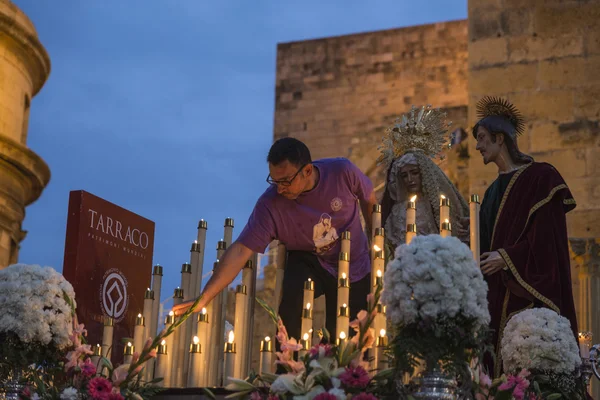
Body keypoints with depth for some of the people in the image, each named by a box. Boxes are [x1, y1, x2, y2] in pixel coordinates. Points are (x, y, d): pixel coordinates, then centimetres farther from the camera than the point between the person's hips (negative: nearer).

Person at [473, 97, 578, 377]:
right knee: (502, 366, 2)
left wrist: (506, 258, -15)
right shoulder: (494, 190, 18)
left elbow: (548, 235, -13)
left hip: (529, 294, -7)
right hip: (498, 296, 7)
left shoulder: (540, 177, -5)